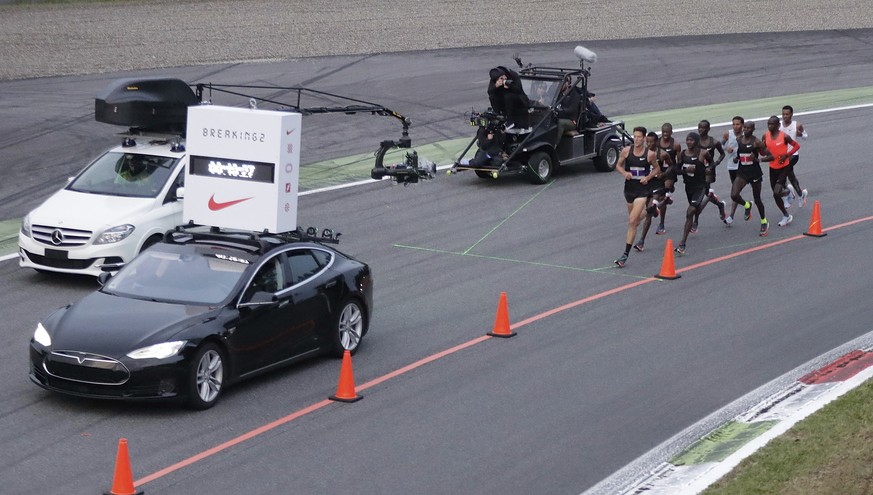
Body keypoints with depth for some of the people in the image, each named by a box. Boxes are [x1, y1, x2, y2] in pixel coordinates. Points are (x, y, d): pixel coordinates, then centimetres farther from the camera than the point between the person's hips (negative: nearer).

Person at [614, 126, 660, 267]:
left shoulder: (650, 154, -9)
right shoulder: (626, 151, -4)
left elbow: (657, 169, 8)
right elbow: (618, 165, 8)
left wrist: (648, 177, -10)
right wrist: (624, 173, -13)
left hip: (642, 190, -4)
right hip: (629, 188, 4)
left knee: (632, 221, -14)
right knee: (633, 218, 22)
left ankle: (626, 254, -14)